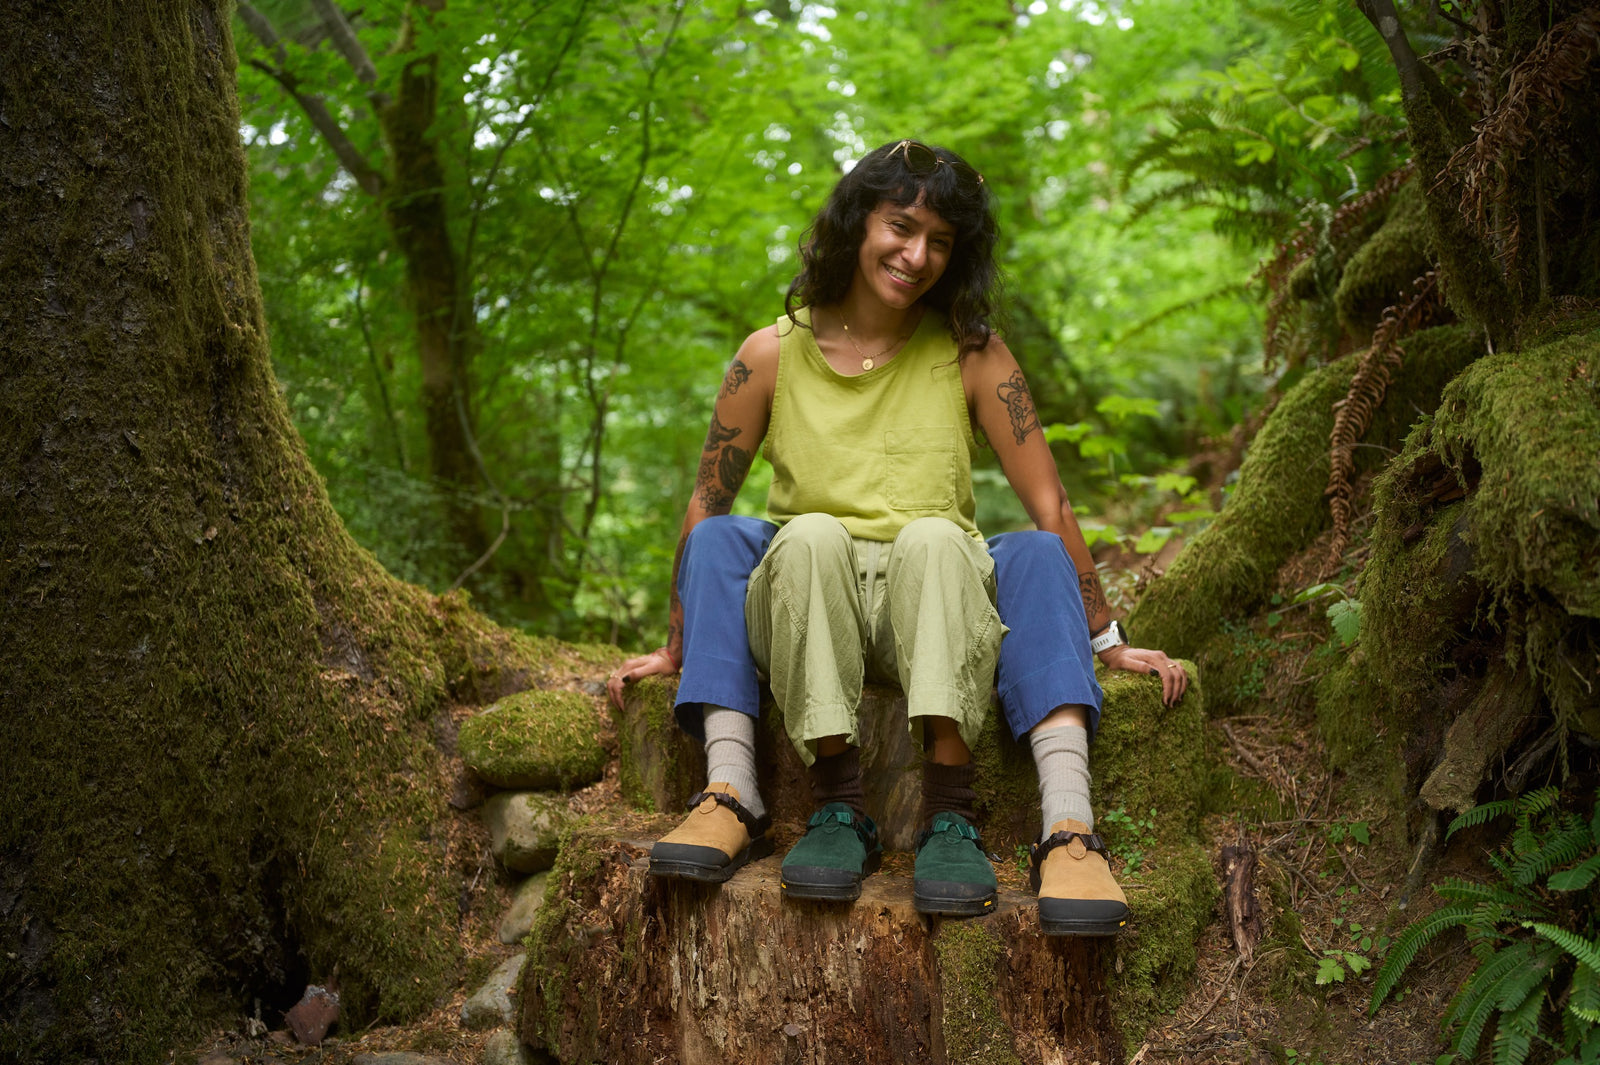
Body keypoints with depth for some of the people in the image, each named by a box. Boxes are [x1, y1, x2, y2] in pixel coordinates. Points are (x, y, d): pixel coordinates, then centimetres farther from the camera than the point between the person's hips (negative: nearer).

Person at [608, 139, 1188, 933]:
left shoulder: (973, 355, 3)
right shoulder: (773, 355, 4)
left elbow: (1049, 507, 3)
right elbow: (706, 504, 10)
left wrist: (1105, 641, 4)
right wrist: (676, 648, 13)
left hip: (935, 602, 0)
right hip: (805, 606, 0)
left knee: (935, 538, -33)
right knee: (810, 535, -32)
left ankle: (949, 820, -37)